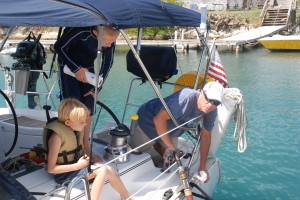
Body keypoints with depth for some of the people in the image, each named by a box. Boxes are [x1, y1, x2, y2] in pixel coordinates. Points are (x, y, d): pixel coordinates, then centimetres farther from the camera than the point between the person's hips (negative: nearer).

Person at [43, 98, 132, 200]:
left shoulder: (78, 129, 1)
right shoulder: (57, 136, -23)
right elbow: (51, 168, -21)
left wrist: (87, 158, -7)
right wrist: (78, 165, -23)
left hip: (77, 166, 7)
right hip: (65, 174, -7)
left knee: (108, 169, -14)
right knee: (103, 170, -25)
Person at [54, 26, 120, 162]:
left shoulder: (110, 37, -22)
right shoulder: (80, 30, -35)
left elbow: (108, 62, -9)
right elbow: (59, 47, -21)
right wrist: (76, 68, -28)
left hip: (88, 67, 4)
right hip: (69, 65, -3)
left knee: (89, 106, -2)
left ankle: (85, 146, 12)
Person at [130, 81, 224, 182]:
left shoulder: (212, 112, -17)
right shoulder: (187, 97, -42)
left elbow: (206, 136, -5)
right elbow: (159, 119, -44)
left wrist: (202, 166, -5)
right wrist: (170, 145, -34)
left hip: (170, 129, 6)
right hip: (148, 121, -6)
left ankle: (155, 143, 39)